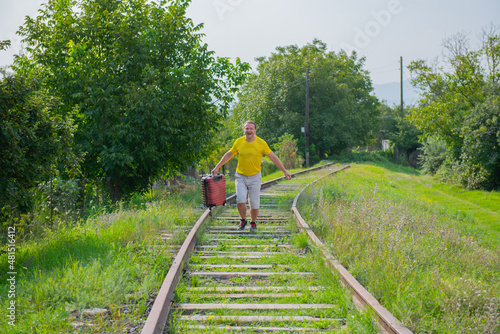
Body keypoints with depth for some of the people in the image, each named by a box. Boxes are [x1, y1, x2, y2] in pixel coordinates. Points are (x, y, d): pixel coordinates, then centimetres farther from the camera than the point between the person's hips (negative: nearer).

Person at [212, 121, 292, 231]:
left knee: (254, 204, 1)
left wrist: (285, 171, -3)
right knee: (240, 200, -16)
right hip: (240, 176, 1)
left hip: (255, 177, -1)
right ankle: (243, 220, 11)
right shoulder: (239, 142, -4)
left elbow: (273, 157, -3)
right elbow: (228, 155, 10)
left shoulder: (261, 143, -9)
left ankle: (253, 223, 27)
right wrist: (217, 167, 11)